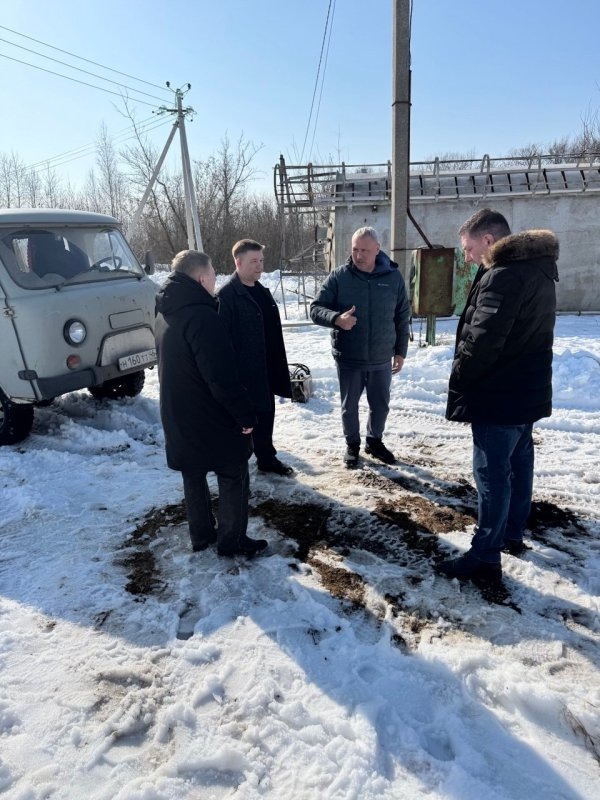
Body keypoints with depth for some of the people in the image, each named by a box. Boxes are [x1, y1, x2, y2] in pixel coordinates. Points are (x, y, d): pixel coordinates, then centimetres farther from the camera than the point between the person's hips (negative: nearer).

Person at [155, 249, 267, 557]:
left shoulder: (166, 314, 7)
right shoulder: (203, 317, -25)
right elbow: (223, 379, -28)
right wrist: (246, 416, -17)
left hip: (178, 417, 9)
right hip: (212, 419, -9)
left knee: (194, 475, 20)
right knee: (233, 477, 8)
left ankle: (201, 535, 32)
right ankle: (232, 540, 19)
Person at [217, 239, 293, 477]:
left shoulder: (262, 291, 12)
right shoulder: (227, 295, -16)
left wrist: (278, 366, 17)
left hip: (265, 368, 8)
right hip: (242, 370, -8)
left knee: (265, 412, 18)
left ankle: (266, 458, 34)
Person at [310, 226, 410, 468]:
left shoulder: (393, 277, -3)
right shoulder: (339, 276, -9)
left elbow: (402, 317, 6)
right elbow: (316, 308, -8)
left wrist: (400, 351, 6)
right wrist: (337, 319, -29)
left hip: (381, 359, 2)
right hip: (348, 359, -1)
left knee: (380, 405, 16)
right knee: (349, 406, 13)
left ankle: (374, 441, 39)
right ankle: (352, 445, 34)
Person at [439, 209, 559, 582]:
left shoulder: (503, 276, -21)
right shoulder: (539, 271, 12)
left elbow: (481, 341, -25)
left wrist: (459, 380, -9)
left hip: (499, 395, -10)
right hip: (527, 390, 10)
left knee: (492, 473, -3)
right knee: (519, 463, 19)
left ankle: (485, 557, 7)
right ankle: (513, 534, 35)